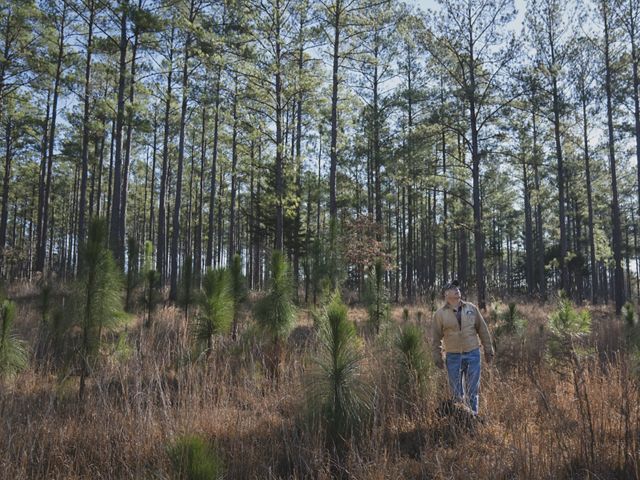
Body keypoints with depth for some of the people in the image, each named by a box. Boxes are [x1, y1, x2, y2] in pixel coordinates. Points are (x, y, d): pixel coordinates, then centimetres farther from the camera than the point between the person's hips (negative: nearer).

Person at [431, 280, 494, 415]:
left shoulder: (472, 308, 4)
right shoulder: (440, 314, -1)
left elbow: (483, 330, 8)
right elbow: (436, 337, 3)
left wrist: (488, 350, 7)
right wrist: (437, 357, 2)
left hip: (473, 354, 1)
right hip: (453, 357, -1)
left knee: (472, 389, 7)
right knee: (456, 391, 6)